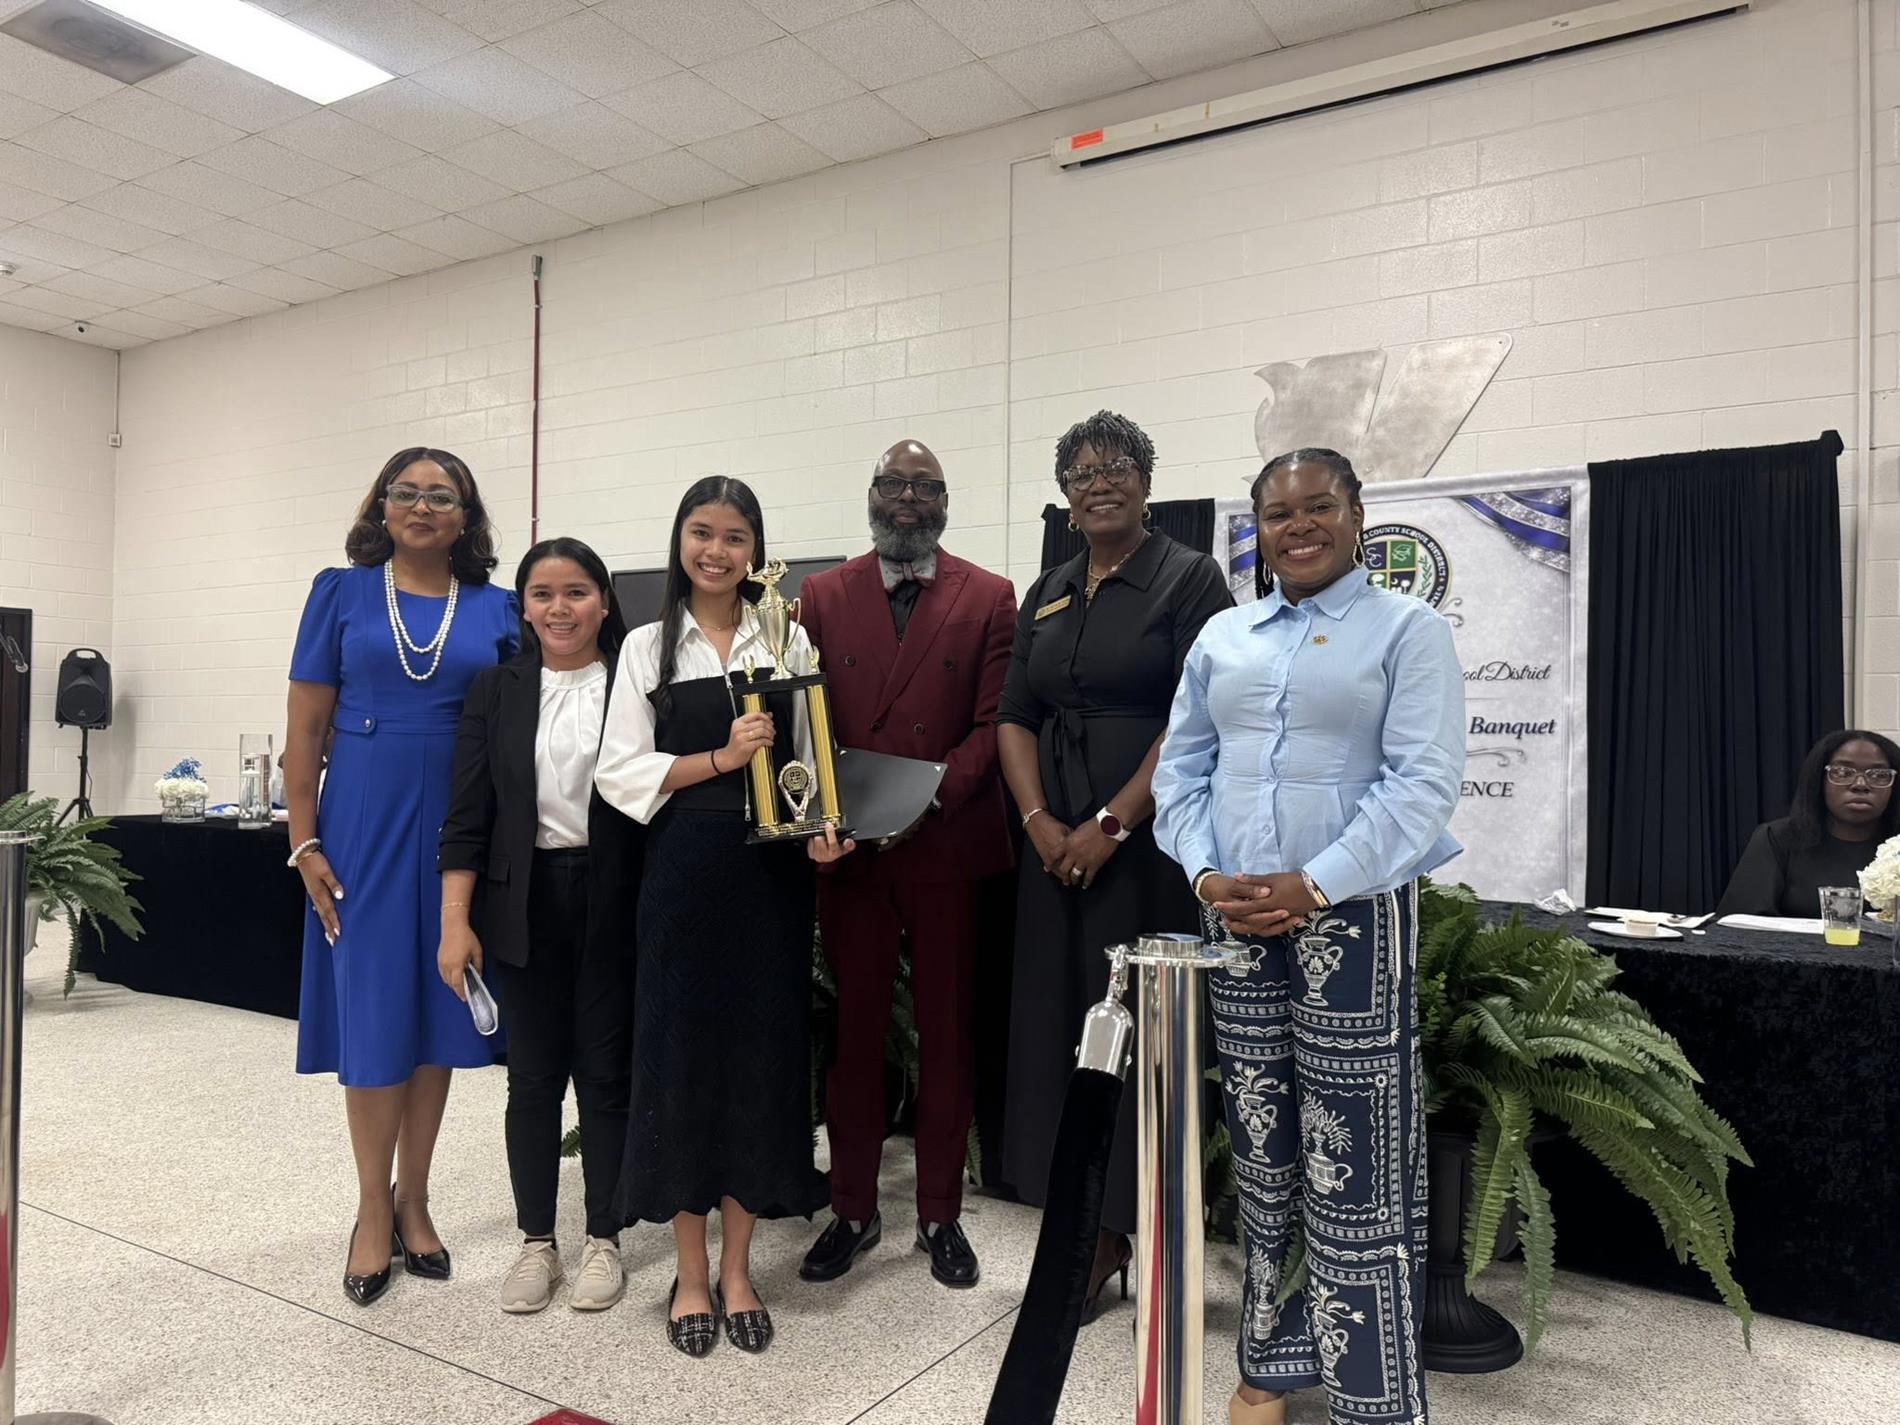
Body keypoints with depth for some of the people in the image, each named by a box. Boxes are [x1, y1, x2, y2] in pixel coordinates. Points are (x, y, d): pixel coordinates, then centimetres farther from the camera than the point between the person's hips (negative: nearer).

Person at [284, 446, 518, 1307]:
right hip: (365, 824, -1)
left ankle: (412, 1201, 24)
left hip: (460, 829, 2)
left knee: (438, 1011, 8)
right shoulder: (341, 593, 3)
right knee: (372, 1011, 4)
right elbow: (304, 728, 1)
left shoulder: (496, 611, 5)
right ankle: (373, 1207, 21)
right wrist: (305, 843, -5)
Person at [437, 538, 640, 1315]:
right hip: (525, 905, 2)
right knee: (533, 1076, 11)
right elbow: (468, 815, 2)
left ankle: (603, 1239, 24)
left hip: (613, 905, -2)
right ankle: (535, 1241, 26)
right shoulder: (495, 690, 4)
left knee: (606, 1073, 9)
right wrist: (455, 922, -4)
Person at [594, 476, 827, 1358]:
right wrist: (723, 758, -13)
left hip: (773, 872, 1)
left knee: (764, 1054, 6)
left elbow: (814, 756, 7)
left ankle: (737, 1267, 23)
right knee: (682, 1054, 5)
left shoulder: (788, 639, 5)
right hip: (684, 872, -1)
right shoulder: (648, 647, 4)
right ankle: (691, 1272, 22)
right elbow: (621, 772, -2)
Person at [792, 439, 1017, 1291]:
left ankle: (940, 1215, 25)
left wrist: (931, 793, -17)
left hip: (951, 847, -1)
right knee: (851, 1033, 9)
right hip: (849, 849, 1)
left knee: (947, 1035, 9)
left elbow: (993, 725, -3)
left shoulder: (989, 599, 4)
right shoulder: (822, 596, 8)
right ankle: (853, 1211, 26)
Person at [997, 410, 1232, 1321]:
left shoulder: (1188, 579, -3)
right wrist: (1040, 822, -5)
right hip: (1056, 845, 6)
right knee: (1056, 1024, 7)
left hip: (1146, 840, -5)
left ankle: (1112, 1235, 15)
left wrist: (1112, 825, -15)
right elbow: (1016, 716, 10)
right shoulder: (1047, 596, 15)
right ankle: (1085, 1230, 21)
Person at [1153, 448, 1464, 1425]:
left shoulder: (1407, 629, -1)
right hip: (1236, 921, 5)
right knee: (1262, 1156, 13)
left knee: (1356, 1168, 0)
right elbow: (1181, 771, 10)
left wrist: (1315, 886, -19)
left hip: (1355, 916, -4)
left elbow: (1423, 785, -11)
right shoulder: (1221, 637, 13)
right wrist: (1206, 875, -6)